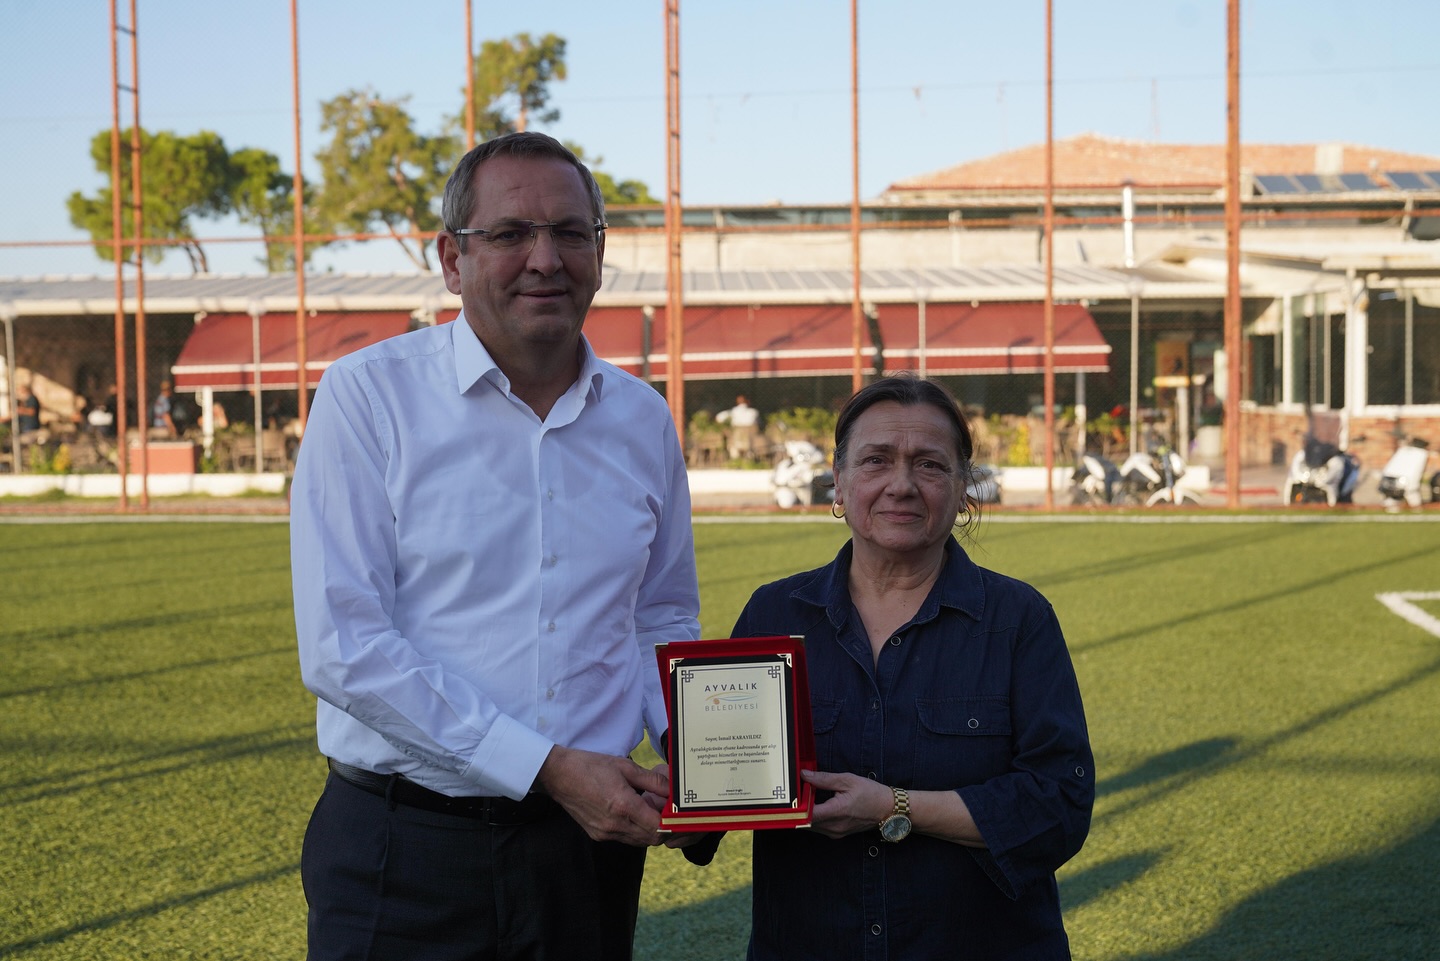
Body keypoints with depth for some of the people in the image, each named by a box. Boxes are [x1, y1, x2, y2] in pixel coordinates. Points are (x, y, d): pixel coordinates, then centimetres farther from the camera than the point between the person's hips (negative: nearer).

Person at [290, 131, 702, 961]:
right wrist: (547, 768, -17)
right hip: (405, 852, -4)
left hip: (586, 838, 4)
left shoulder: (642, 419, 7)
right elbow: (343, 646, -15)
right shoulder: (368, 396, -8)